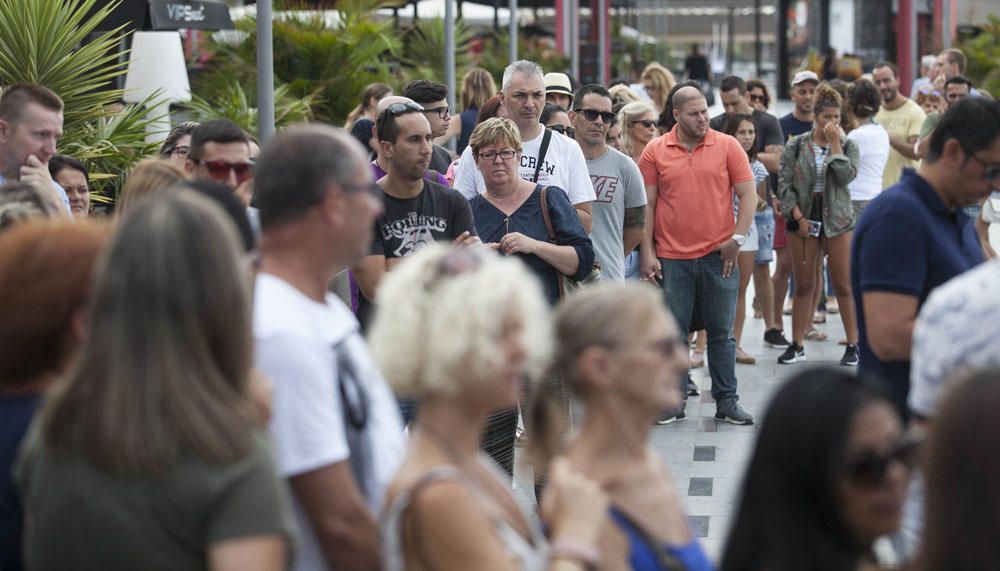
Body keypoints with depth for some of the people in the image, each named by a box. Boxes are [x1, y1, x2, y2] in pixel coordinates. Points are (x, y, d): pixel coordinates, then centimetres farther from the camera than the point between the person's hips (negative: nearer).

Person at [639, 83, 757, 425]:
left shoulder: (727, 146, 2)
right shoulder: (655, 151, 2)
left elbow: (748, 195, 3)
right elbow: (647, 205, 4)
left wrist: (737, 238, -7)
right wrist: (647, 253, -1)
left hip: (718, 256, 0)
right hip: (671, 258, 0)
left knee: (721, 332, 6)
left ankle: (726, 401, 14)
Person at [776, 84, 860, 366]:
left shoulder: (847, 145, 4)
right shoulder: (796, 146, 2)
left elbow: (847, 176, -13)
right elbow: (784, 184, 0)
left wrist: (834, 143, -11)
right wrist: (798, 216, -7)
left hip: (838, 219, 0)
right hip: (804, 217, 0)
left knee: (844, 285, -1)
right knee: (804, 285, 5)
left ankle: (853, 344, 6)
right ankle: (797, 345, 13)